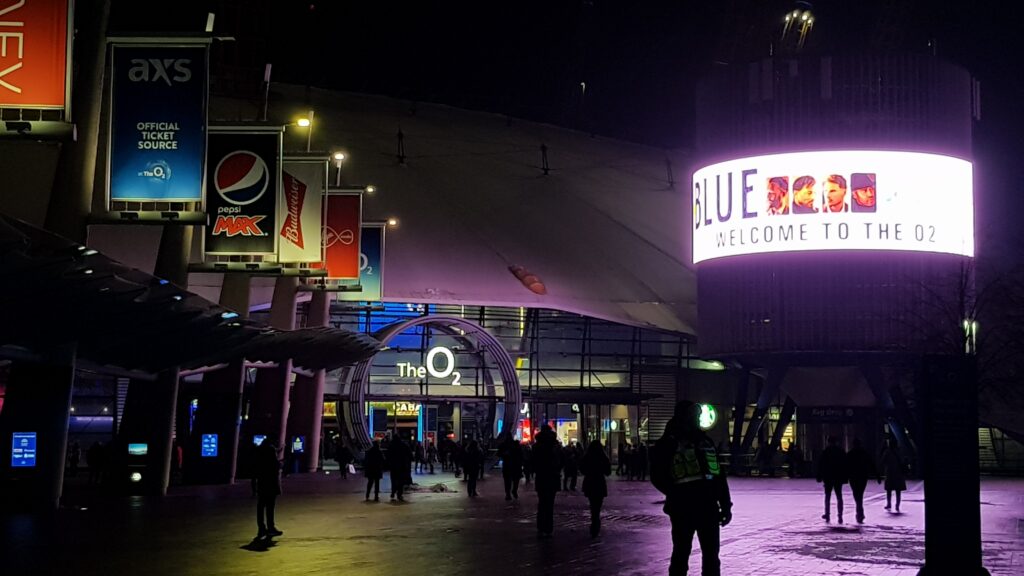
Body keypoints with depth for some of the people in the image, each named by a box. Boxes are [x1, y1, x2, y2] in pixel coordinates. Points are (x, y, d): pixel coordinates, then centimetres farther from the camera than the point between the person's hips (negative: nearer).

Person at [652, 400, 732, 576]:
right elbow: (658, 477, -3)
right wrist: (677, 494, -8)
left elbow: (719, 475, 16)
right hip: (682, 509, -5)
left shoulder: (705, 441, 14)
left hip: (709, 507, 5)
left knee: (711, 555, 9)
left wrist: (725, 505, 12)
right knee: (681, 553, 3)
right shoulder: (668, 443, -2)